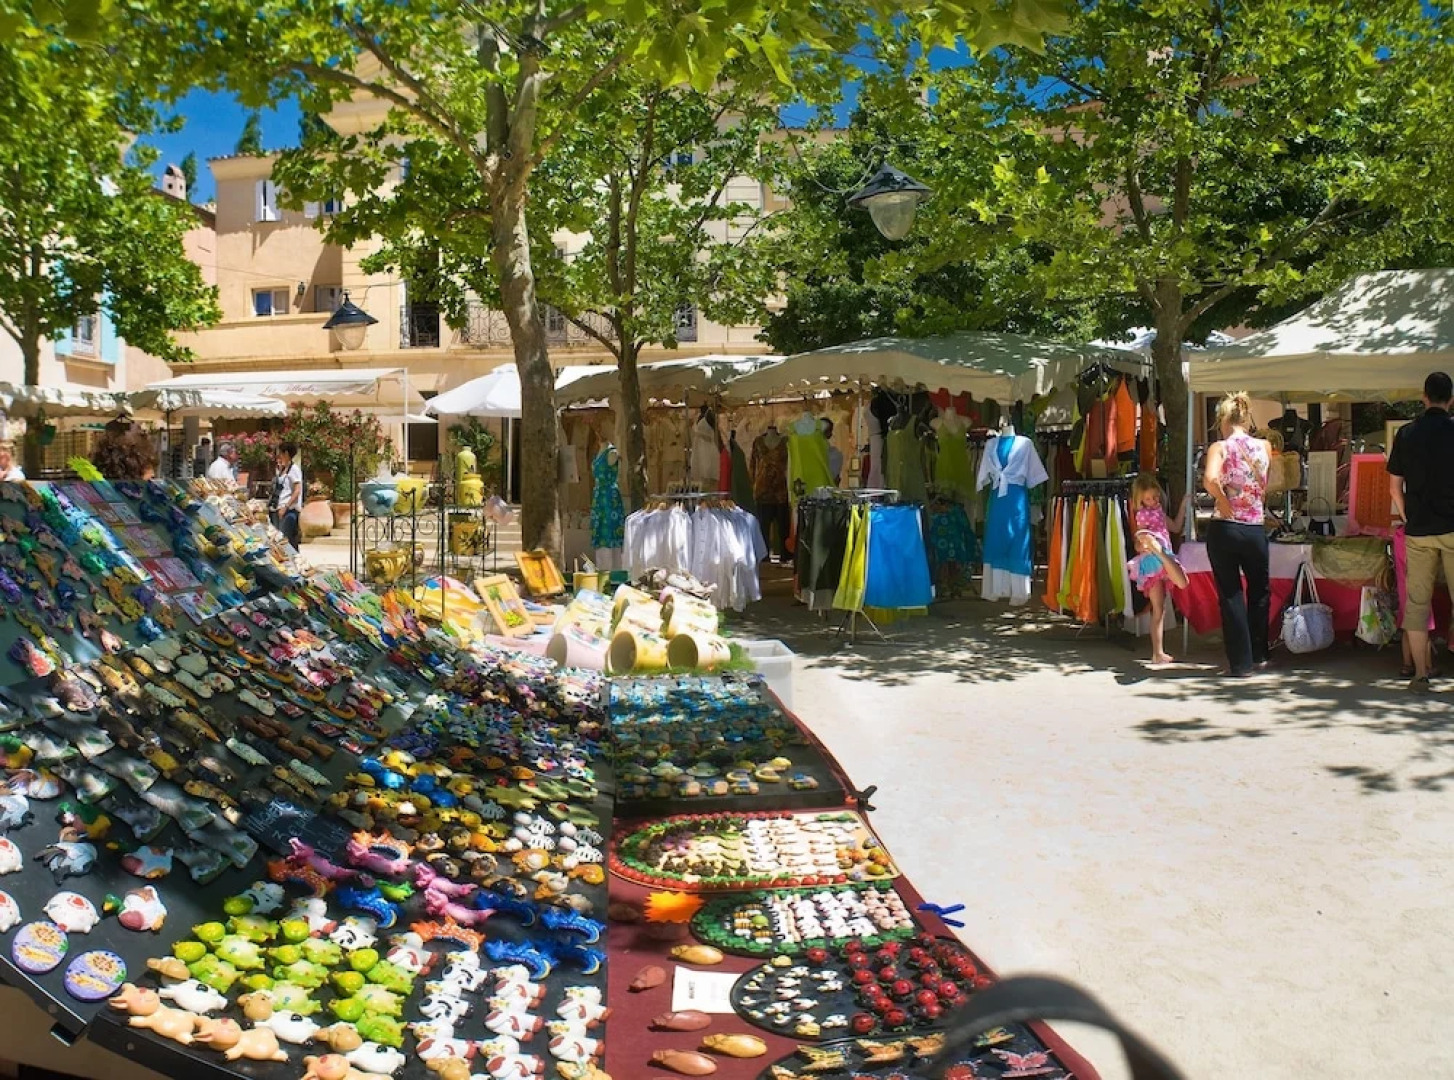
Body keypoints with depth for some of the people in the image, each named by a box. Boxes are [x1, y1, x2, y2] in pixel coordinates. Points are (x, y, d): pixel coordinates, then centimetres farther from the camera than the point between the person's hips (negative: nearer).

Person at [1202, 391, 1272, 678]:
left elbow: (1210, 479, -25)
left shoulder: (1219, 447, -7)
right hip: (1256, 530, 3)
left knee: (1231, 595, 8)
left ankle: (1240, 663, 10)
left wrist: (1224, 503, -11)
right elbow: (1263, 487, 14)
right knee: (1260, 592, 22)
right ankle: (1258, 655, 31)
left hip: (1224, 529, -2)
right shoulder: (1264, 446, 3)